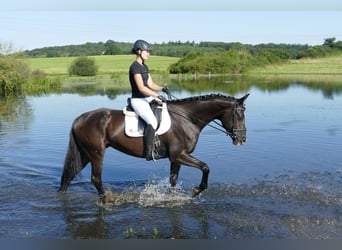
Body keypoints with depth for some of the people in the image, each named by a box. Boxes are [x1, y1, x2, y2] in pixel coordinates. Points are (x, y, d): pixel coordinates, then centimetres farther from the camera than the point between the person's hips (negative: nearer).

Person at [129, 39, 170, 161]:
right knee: (152, 122, -28)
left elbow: (151, 84, 14)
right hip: (138, 100, -10)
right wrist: (157, 95, -22)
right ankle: (148, 153, -22)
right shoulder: (135, 67, -14)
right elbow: (141, 88, -22)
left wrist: (162, 88, -4)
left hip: (147, 98, 10)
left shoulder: (144, 67, 15)